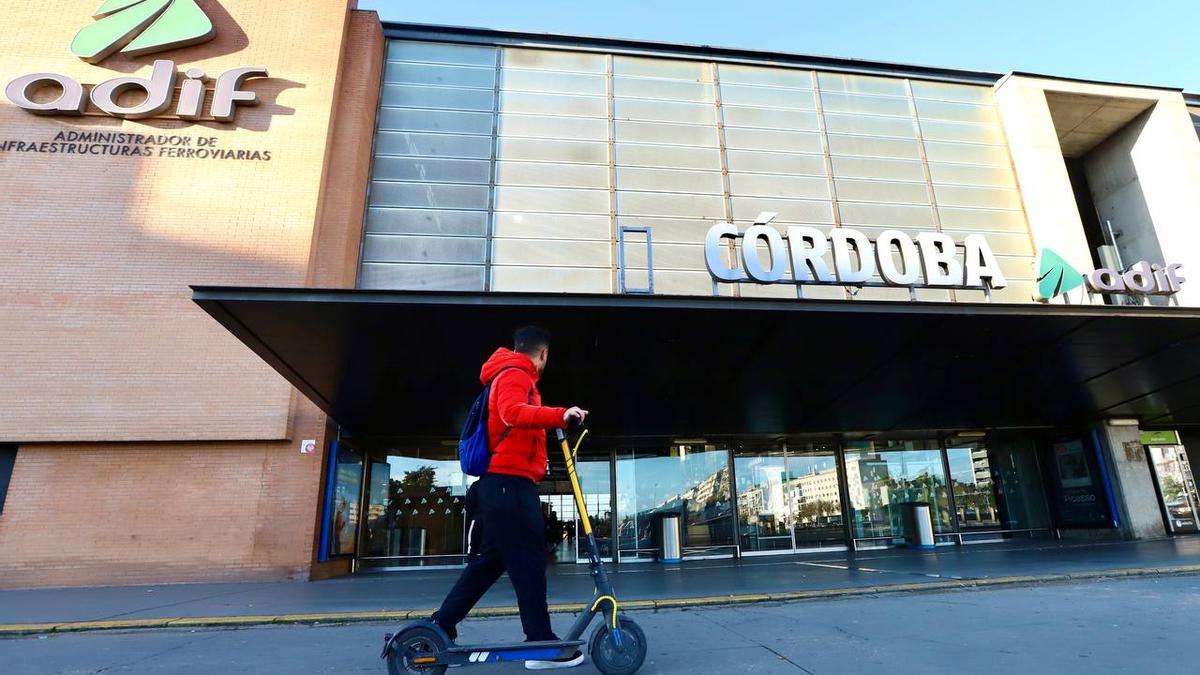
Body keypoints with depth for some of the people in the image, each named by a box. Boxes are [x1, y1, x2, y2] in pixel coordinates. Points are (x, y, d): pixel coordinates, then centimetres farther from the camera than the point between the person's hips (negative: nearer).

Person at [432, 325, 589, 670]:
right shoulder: (516, 375, -8)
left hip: (503, 482, 10)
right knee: (527, 560, -7)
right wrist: (560, 415, -40)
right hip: (510, 481, -10)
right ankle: (542, 645, -2)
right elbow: (513, 412, -28)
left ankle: (440, 628, 20)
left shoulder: (507, 376, 25)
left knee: (491, 559, 14)